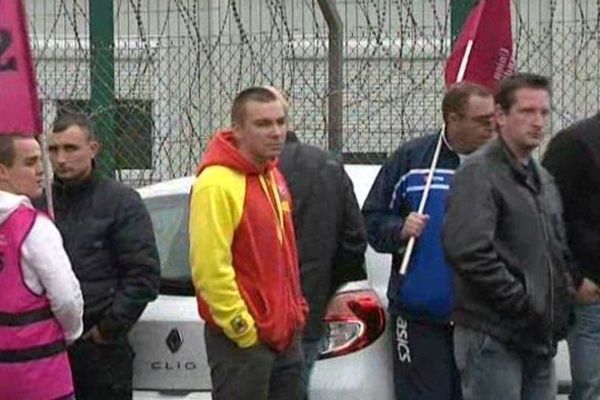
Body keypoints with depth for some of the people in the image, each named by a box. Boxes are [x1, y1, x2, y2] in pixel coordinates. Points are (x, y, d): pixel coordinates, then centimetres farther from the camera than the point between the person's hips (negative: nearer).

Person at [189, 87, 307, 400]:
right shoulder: (216, 184, -17)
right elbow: (210, 268, -23)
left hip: (285, 335, 9)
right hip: (242, 341, -9)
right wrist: (243, 330, -20)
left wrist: (294, 310, 17)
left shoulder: (272, 176, 13)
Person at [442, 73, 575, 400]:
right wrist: (523, 303, -19)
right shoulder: (480, 174, -10)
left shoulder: (543, 179, 20)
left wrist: (562, 297, 8)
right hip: (494, 339, -9)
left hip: (540, 338, 9)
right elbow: (467, 251, -22)